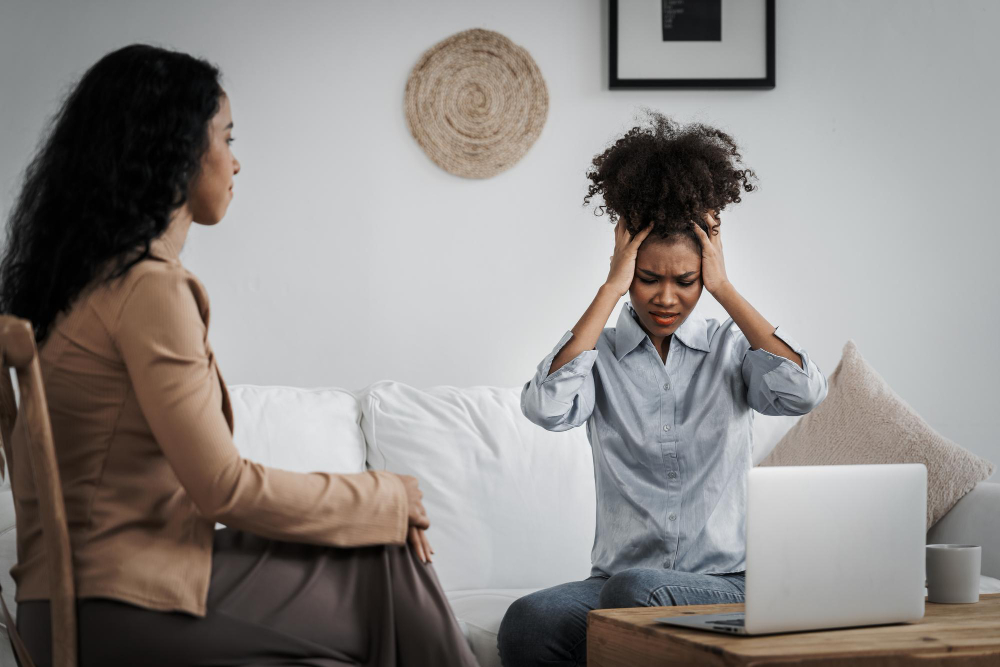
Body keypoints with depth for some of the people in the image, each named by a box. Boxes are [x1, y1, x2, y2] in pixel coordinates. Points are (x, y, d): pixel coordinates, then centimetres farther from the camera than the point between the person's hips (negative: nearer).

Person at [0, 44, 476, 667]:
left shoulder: (94, 275, 13)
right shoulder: (149, 287, -16)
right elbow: (224, 490, -17)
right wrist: (388, 498, -5)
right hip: (119, 607, -9)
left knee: (384, 547, 4)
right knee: (388, 568, -5)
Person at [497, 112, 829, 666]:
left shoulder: (731, 351, 8)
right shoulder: (599, 353, 7)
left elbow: (805, 391, -13)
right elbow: (546, 407, -16)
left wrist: (723, 289, -6)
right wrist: (611, 289, -10)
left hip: (723, 584, -1)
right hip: (620, 576, 1)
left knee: (636, 591, -35)